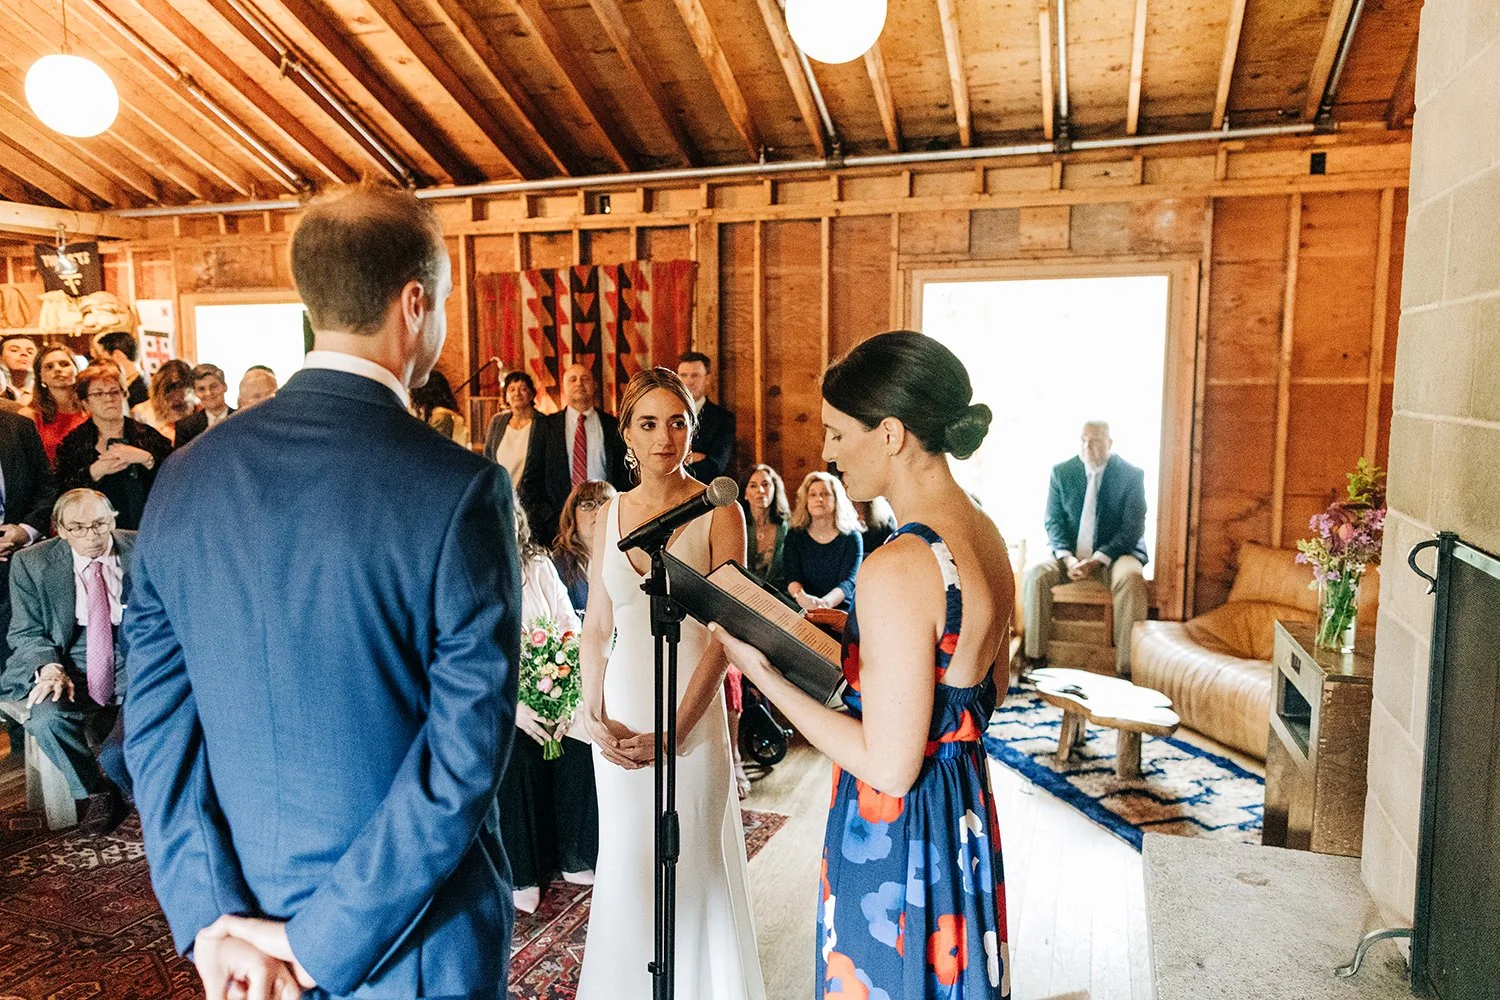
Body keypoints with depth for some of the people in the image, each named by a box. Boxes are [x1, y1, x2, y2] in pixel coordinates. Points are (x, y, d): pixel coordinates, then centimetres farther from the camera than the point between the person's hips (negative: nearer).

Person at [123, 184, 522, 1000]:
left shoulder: (186, 478, -5)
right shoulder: (460, 489, -22)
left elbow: (156, 719, -4)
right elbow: (464, 755, -23)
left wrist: (211, 917, -6)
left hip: (243, 926, 5)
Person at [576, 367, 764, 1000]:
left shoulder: (718, 513, -7)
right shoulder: (613, 514, 6)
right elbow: (596, 627, 8)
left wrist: (677, 728, -15)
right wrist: (595, 716, -3)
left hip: (691, 708, -3)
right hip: (621, 707, 4)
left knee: (691, 857, 7)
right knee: (626, 858, 13)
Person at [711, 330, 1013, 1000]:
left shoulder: (897, 569, -28)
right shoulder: (985, 535, 0)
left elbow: (889, 766, -24)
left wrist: (764, 674, -18)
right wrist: (847, 630, 11)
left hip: (894, 838, -8)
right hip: (964, 816, 8)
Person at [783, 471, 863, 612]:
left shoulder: (851, 538, 3)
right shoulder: (794, 535, 10)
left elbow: (848, 582, -10)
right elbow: (791, 576, -3)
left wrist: (825, 602, -33)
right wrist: (801, 596, -29)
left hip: (839, 611, -2)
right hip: (801, 611, 3)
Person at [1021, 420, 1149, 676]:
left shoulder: (1131, 475, -5)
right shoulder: (1061, 472, 3)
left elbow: (1133, 528, -9)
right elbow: (1053, 520, 2)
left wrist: (1097, 559, -22)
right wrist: (1067, 558, -17)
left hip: (1115, 552, -2)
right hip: (1070, 553, 2)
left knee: (1131, 578, -35)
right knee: (1035, 574, -25)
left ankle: (1127, 669, -30)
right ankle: (1035, 657, -16)